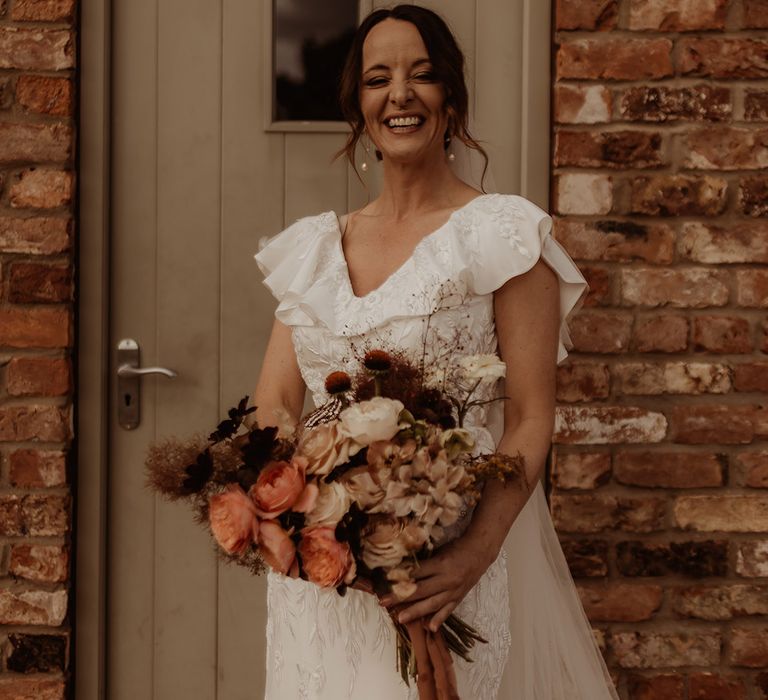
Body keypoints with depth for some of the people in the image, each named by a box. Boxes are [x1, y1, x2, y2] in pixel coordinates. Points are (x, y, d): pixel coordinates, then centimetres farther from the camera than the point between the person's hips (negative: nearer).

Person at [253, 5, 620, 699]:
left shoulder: (501, 233, -5)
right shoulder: (316, 247, 9)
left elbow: (531, 421, -11)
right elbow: (272, 406, 5)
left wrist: (477, 551, -25)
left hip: (448, 563, -4)